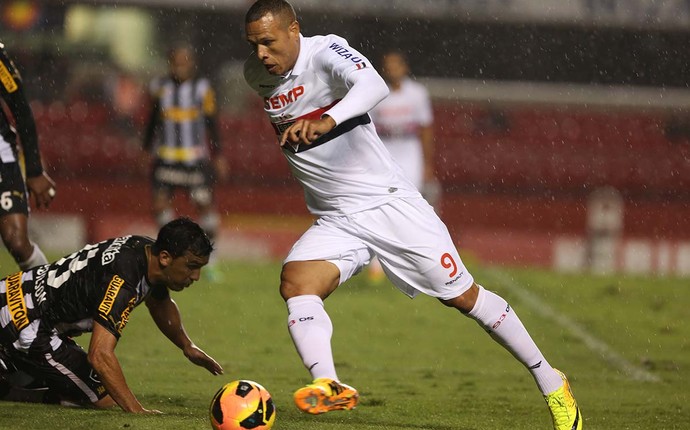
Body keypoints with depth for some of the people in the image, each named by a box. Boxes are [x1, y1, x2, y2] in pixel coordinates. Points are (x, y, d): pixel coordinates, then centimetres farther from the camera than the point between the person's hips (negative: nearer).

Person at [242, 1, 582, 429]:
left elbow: (374, 85, -41)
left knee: (463, 297, 2)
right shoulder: (257, 75, 2)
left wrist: (328, 121, -58)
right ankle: (329, 384, -41)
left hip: (390, 204, -5)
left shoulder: (325, 52, -19)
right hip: (334, 222, 6)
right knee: (295, 282, -24)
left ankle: (550, 382, 18)